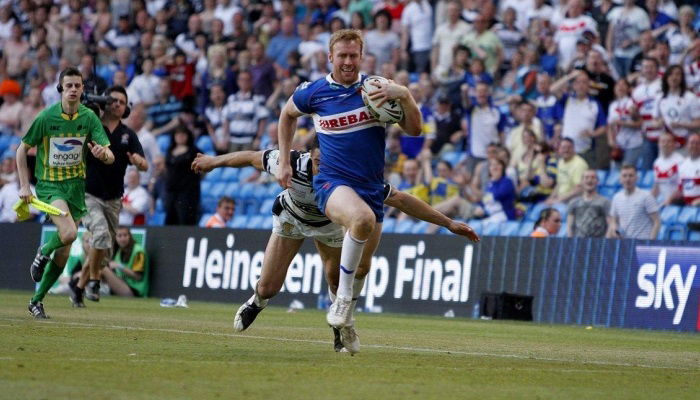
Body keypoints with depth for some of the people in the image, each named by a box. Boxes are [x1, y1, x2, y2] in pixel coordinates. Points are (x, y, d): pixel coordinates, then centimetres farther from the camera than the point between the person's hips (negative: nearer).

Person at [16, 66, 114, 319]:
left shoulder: (89, 117, -3)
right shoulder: (46, 117, -10)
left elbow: (110, 157, -7)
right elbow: (22, 149, 1)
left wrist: (103, 153, -31)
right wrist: (24, 186, -5)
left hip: (76, 185, 4)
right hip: (49, 184, -4)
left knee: (63, 254, 5)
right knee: (68, 233, -29)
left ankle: (37, 300, 22)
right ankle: (43, 252, 4)